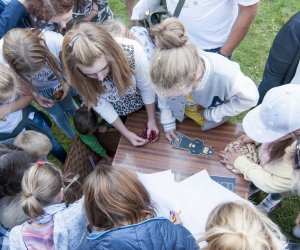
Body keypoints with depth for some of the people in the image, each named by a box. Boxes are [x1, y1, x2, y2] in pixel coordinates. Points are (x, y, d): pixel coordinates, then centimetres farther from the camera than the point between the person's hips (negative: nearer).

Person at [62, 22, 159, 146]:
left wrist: (152, 120, -10)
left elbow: (147, 88, -22)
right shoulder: (77, 74, -35)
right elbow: (100, 105, -20)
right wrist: (126, 133, -13)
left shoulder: (132, 51, -40)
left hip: (141, 104, 0)